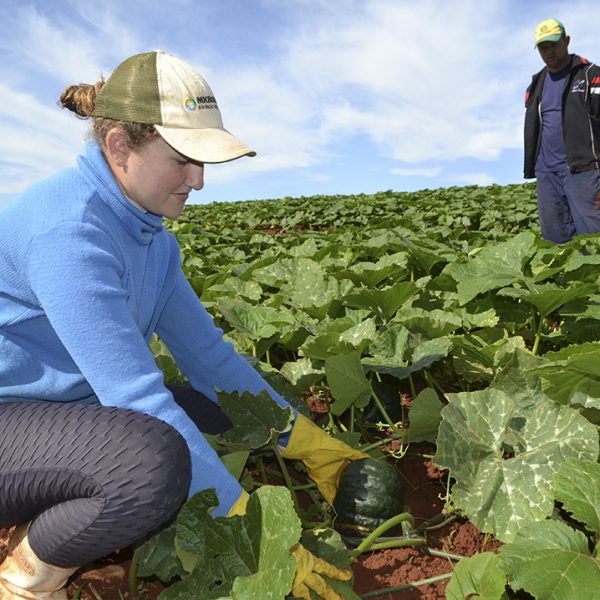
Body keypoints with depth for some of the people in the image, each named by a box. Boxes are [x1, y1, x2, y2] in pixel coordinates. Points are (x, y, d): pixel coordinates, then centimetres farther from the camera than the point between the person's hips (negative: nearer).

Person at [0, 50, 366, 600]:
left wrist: (307, 441, -1)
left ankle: (45, 519, 7)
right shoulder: (68, 230, -28)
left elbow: (207, 353, 1)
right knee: (155, 459, -35)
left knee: (231, 416, 2)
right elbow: (138, 398, -31)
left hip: (67, 408, 9)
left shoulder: (150, 234, 1)